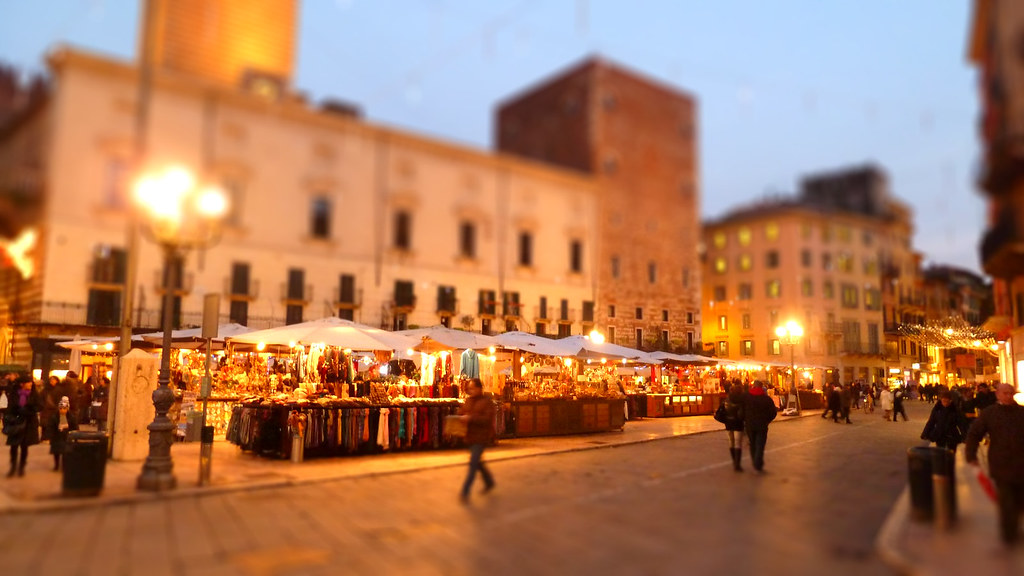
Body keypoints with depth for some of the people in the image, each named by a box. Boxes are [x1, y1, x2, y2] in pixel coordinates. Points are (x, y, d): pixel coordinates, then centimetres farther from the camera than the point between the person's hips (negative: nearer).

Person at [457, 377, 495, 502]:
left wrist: (470, 418, -27)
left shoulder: (487, 401, -10)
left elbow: (488, 419, -19)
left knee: (473, 463, -10)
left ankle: (465, 492, -8)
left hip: (482, 436, -7)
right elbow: (461, 412, 13)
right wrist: (460, 419, -11)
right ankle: (489, 482, 38)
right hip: (471, 436, 7)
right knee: (478, 462, 17)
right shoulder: (468, 400, 10)